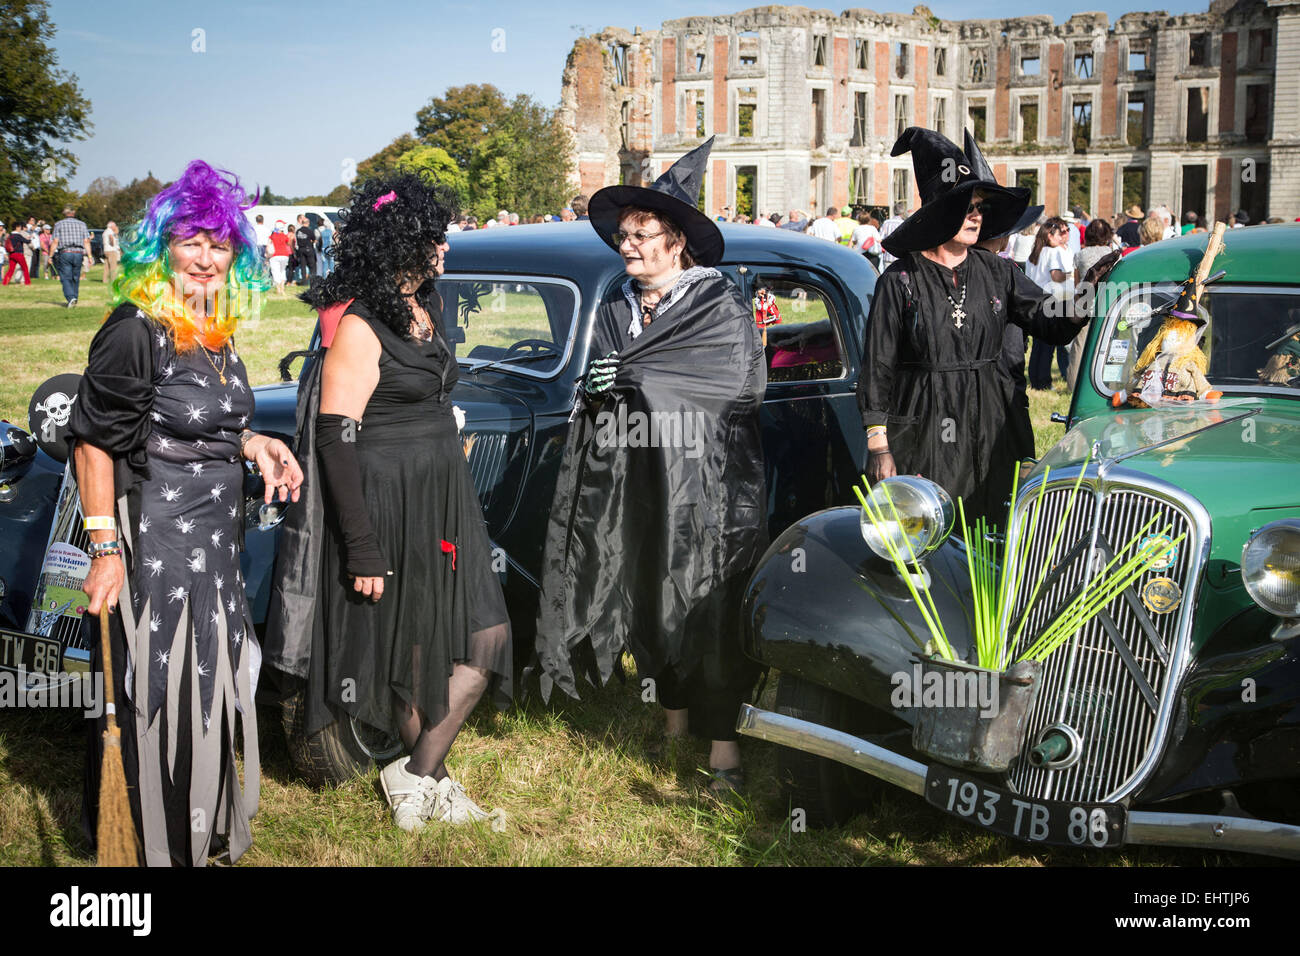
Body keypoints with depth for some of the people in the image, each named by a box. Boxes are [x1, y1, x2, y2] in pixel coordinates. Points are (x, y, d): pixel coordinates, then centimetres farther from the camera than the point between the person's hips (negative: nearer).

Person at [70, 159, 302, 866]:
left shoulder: (217, 331, 10)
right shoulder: (135, 330, -15)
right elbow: (93, 441, -17)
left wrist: (255, 444, 6)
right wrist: (105, 548, -22)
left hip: (215, 543, 9)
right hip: (153, 544, -9)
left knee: (210, 684, 19)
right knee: (156, 695, 1)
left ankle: (208, 824, 37)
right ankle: (154, 841, 18)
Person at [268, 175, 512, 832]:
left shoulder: (423, 307, 11)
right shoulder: (359, 327, -16)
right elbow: (336, 438, -20)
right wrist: (363, 550, -22)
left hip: (442, 499, 9)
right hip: (387, 505, -9)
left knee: (485, 640, 5)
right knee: (408, 652, 4)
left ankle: (417, 777, 16)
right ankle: (428, 777, 21)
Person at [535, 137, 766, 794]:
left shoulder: (722, 307, -3)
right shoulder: (613, 314, 14)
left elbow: (736, 380, -18)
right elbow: (594, 399, 10)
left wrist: (631, 376, -16)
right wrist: (598, 393, -16)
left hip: (708, 491, -5)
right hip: (636, 489, 5)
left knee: (710, 613, -5)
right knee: (651, 606, 9)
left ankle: (724, 747, -1)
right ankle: (675, 726, 23)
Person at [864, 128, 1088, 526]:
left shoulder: (996, 272, 8)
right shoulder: (900, 281, -3)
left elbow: (1054, 325, 4)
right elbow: (878, 368, -3)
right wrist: (879, 446, -7)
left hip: (989, 435, 4)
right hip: (922, 440, -4)